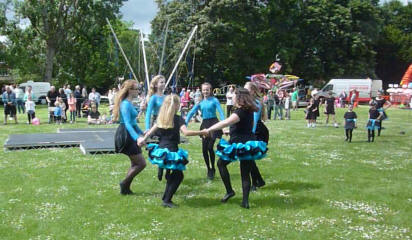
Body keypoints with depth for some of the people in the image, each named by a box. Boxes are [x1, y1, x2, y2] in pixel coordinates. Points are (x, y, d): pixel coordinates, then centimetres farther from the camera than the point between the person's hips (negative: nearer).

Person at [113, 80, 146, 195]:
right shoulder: (126, 104, -18)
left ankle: (125, 188, 21)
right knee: (141, 163, -6)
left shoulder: (129, 103, 12)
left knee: (135, 164, 15)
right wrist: (137, 138, -39)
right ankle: (124, 184, 6)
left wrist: (141, 133, 31)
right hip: (126, 136, -10)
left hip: (130, 135, 10)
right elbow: (127, 124, -28)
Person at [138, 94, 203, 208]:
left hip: (160, 150, 7)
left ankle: (166, 198, 24)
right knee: (178, 175, 8)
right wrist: (201, 132, -21)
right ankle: (167, 200, 3)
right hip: (171, 151, -7)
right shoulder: (178, 119, -11)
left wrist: (143, 139, 29)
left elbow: (151, 131, 15)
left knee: (172, 174, 21)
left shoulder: (160, 118, 7)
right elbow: (186, 132, -25)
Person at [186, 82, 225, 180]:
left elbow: (221, 112, -10)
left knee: (210, 147, -14)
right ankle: (208, 169, 22)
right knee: (204, 149, 3)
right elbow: (191, 112, 8)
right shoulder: (200, 102, 8)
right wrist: (185, 123, -2)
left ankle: (212, 169, 5)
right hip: (204, 124, 5)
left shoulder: (214, 100, -4)